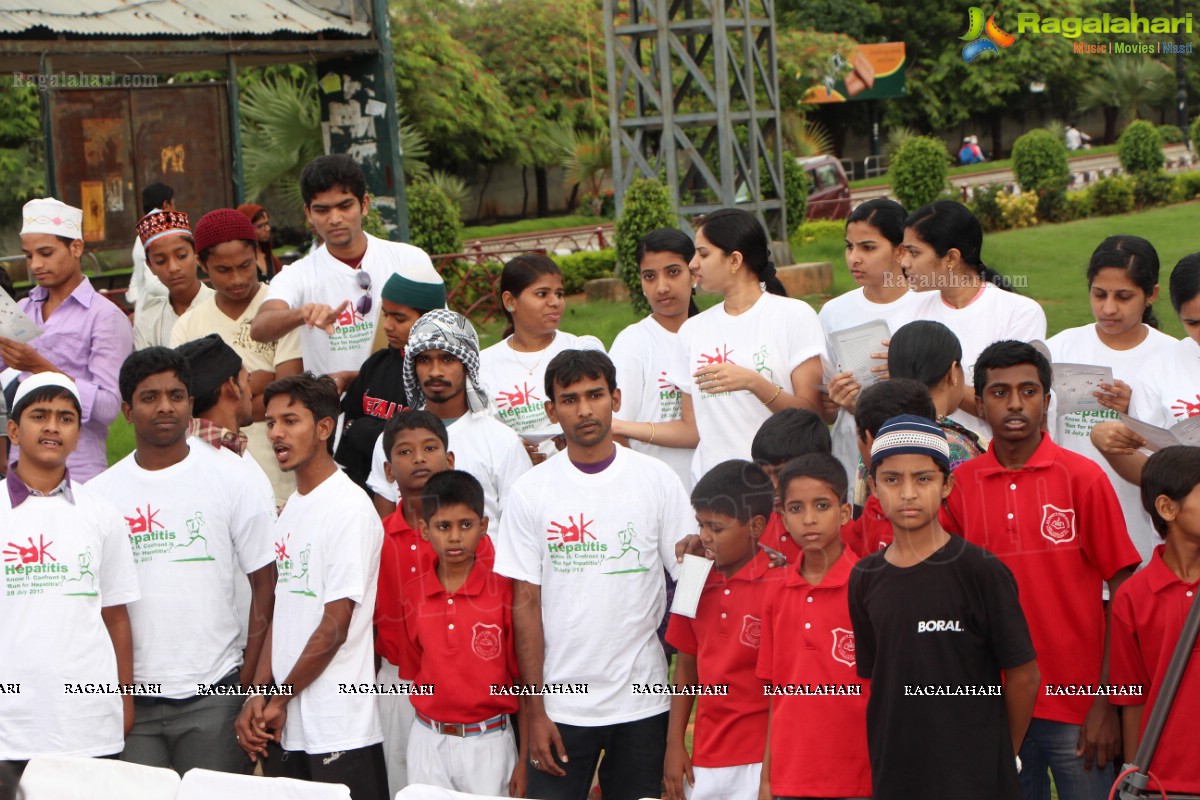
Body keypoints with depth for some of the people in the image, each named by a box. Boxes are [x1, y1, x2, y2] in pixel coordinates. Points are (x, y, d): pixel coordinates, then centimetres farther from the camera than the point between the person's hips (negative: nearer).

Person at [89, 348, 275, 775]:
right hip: (129, 697, 2)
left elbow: (266, 583, 2)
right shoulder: (99, 494, 6)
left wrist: (250, 680, -5)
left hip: (212, 694, -1)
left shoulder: (232, 481, 1)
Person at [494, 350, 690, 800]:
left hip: (642, 703, 0)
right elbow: (526, 603, 1)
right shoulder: (530, 491, 1)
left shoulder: (656, 480, 1)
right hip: (560, 704, 0)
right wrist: (534, 710, -4)